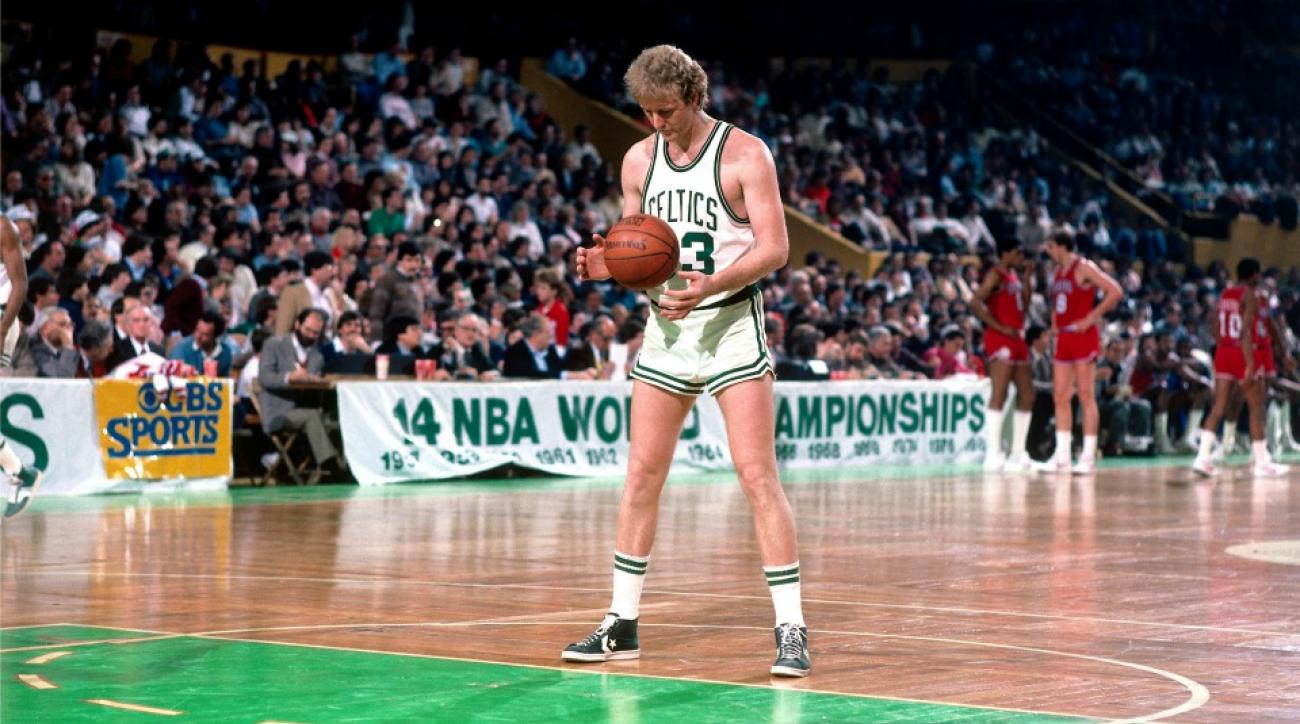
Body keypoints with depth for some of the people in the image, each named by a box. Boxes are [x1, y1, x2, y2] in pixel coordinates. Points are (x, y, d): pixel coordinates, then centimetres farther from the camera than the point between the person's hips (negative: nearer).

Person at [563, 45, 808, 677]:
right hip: (666, 328, 5)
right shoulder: (639, 160, 7)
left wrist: (710, 285, -28)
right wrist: (609, 264, -8)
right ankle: (622, 624, 13)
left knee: (757, 474, -9)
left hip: (732, 324, -5)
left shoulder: (743, 154, -8)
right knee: (641, 473, 4)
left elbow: (775, 247, -13)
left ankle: (791, 628, -6)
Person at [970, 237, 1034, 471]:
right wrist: (1000, 327, -19)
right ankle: (993, 454, -15)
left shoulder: (1013, 276, 19)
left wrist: (1028, 278, 15)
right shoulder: (996, 274, -9)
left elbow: (1023, 306, 23)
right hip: (1000, 340, -10)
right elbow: (975, 303, -21)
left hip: (1017, 338, 10)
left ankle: (1018, 453, 16)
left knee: (1027, 396, 10)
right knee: (1000, 395, -13)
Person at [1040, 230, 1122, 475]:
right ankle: (1062, 456, 7)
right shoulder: (1058, 272, 15)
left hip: (1083, 336, -8)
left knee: (1086, 396, -6)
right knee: (1060, 397, 5)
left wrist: (1092, 317, -18)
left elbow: (1115, 291, -19)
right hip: (1063, 336, 8)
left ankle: (1088, 456, -4)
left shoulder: (1084, 268, -10)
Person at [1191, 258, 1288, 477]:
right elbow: (1246, 332, -20)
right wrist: (1250, 365, -22)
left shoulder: (1225, 295, 11)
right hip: (1244, 353, -7)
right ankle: (1261, 462, 9)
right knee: (1256, 408, 4)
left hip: (1223, 352, 7)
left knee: (1218, 408, 4)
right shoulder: (1250, 295, -12)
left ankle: (1203, 457, -9)